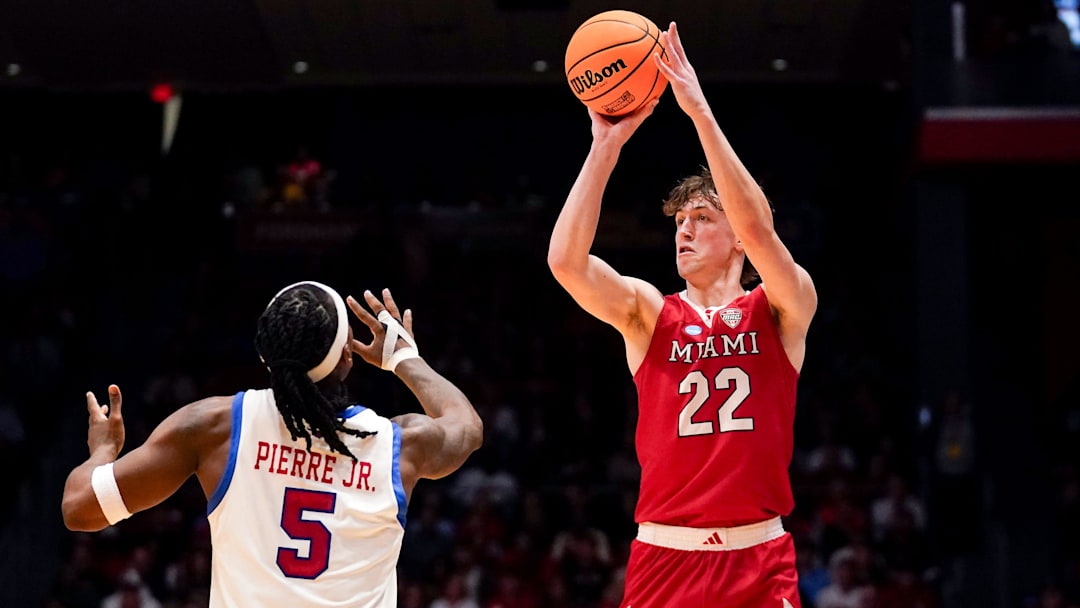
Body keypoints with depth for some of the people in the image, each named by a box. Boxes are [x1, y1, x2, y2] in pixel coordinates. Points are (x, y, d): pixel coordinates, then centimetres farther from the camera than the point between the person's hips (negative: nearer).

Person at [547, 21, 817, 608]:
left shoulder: (782, 310, 4)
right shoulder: (648, 312, 7)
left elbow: (757, 229, -16)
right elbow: (565, 259, -10)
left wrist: (700, 112, -19)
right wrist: (607, 143, -12)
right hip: (663, 556, 1)